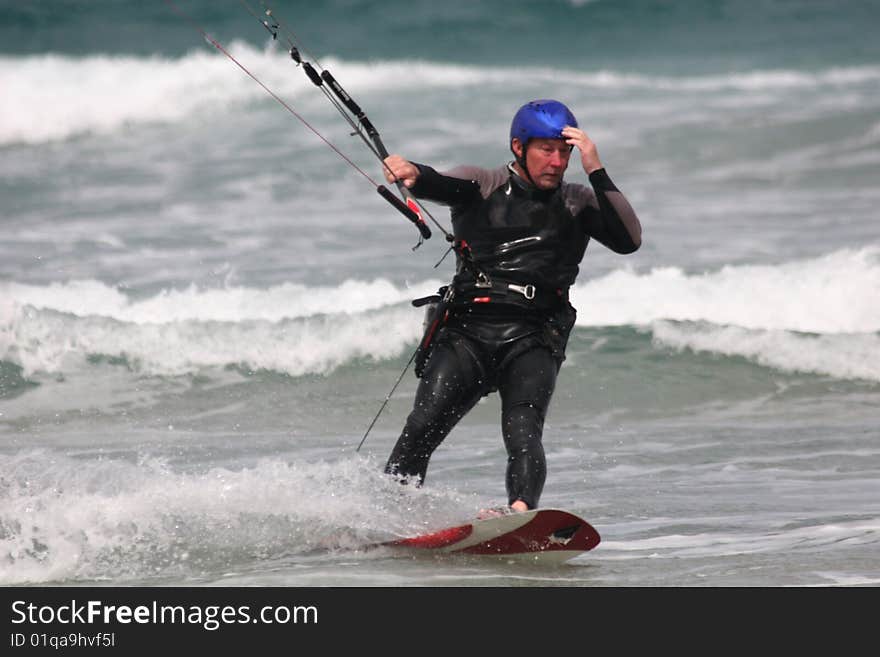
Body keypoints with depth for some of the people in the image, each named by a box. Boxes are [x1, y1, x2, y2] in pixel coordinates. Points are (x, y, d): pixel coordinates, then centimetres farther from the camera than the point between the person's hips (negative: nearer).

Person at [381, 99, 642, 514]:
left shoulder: (577, 205, 13)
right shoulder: (481, 187, 10)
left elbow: (629, 241, -2)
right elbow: (438, 185, -12)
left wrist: (595, 172, -8)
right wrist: (412, 174, -37)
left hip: (532, 342, 0)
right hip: (466, 329, 0)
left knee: (522, 432, -24)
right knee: (422, 429, -15)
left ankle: (521, 512, -44)